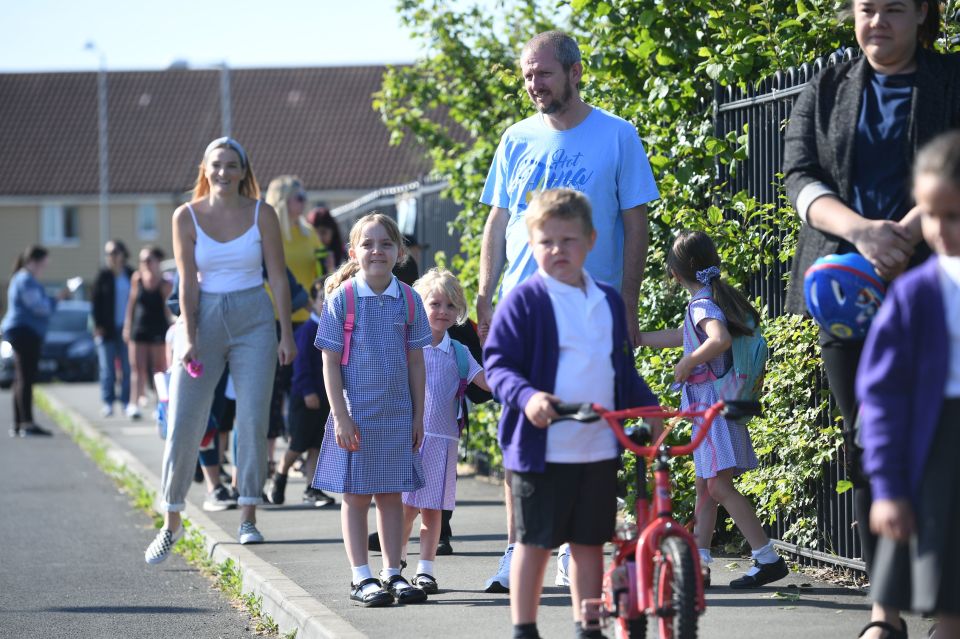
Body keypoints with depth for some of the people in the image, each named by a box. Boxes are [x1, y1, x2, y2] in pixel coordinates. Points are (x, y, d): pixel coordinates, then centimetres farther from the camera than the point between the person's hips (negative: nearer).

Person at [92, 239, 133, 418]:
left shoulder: (131, 275, 4)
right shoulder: (103, 276, 0)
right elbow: (95, 300, 0)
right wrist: (98, 325, -6)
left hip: (126, 327, 1)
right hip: (107, 329, -1)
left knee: (127, 367, 1)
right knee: (107, 368, 2)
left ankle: (127, 401, 6)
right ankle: (107, 402, 7)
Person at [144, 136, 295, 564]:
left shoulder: (261, 214, -1)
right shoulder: (186, 217, -2)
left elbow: (278, 277, 0)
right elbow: (188, 282, -4)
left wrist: (287, 334, -3)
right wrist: (189, 337, -13)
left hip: (253, 320, 0)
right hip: (204, 319, 0)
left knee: (253, 421, -5)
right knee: (183, 425, -1)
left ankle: (248, 518, 4)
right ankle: (171, 522, 9)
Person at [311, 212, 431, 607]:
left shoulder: (408, 300, 2)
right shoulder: (342, 297, -7)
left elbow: (416, 361, 7)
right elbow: (331, 362, -6)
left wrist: (418, 415, 5)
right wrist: (340, 415, -11)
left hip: (397, 414, 3)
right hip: (355, 415, -3)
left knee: (391, 494, 9)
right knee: (355, 495, 4)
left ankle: (392, 574, 16)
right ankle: (361, 578, 8)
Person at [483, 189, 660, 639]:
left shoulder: (609, 302, 13)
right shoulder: (524, 302, -6)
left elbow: (624, 369, 22)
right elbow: (498, 364, -9)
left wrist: (648, 407, 10)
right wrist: (527, 396, -26)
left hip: (599, 447, 5)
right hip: (542, 447, -5)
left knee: (590, 541, 11)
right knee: (535, 542, 1)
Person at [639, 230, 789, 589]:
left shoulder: (702, 304, -14)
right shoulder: (715, 297, 15)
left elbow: (720, 339, -36)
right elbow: (681, 336, 31)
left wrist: (686, 364, -21)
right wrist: (636, 338, 41)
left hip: (713, 403, -10)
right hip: (710, 407, 10)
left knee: (719, 486, -14)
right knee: (705, 485, 14)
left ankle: (768, 559, -17)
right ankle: (699, 562, 20)